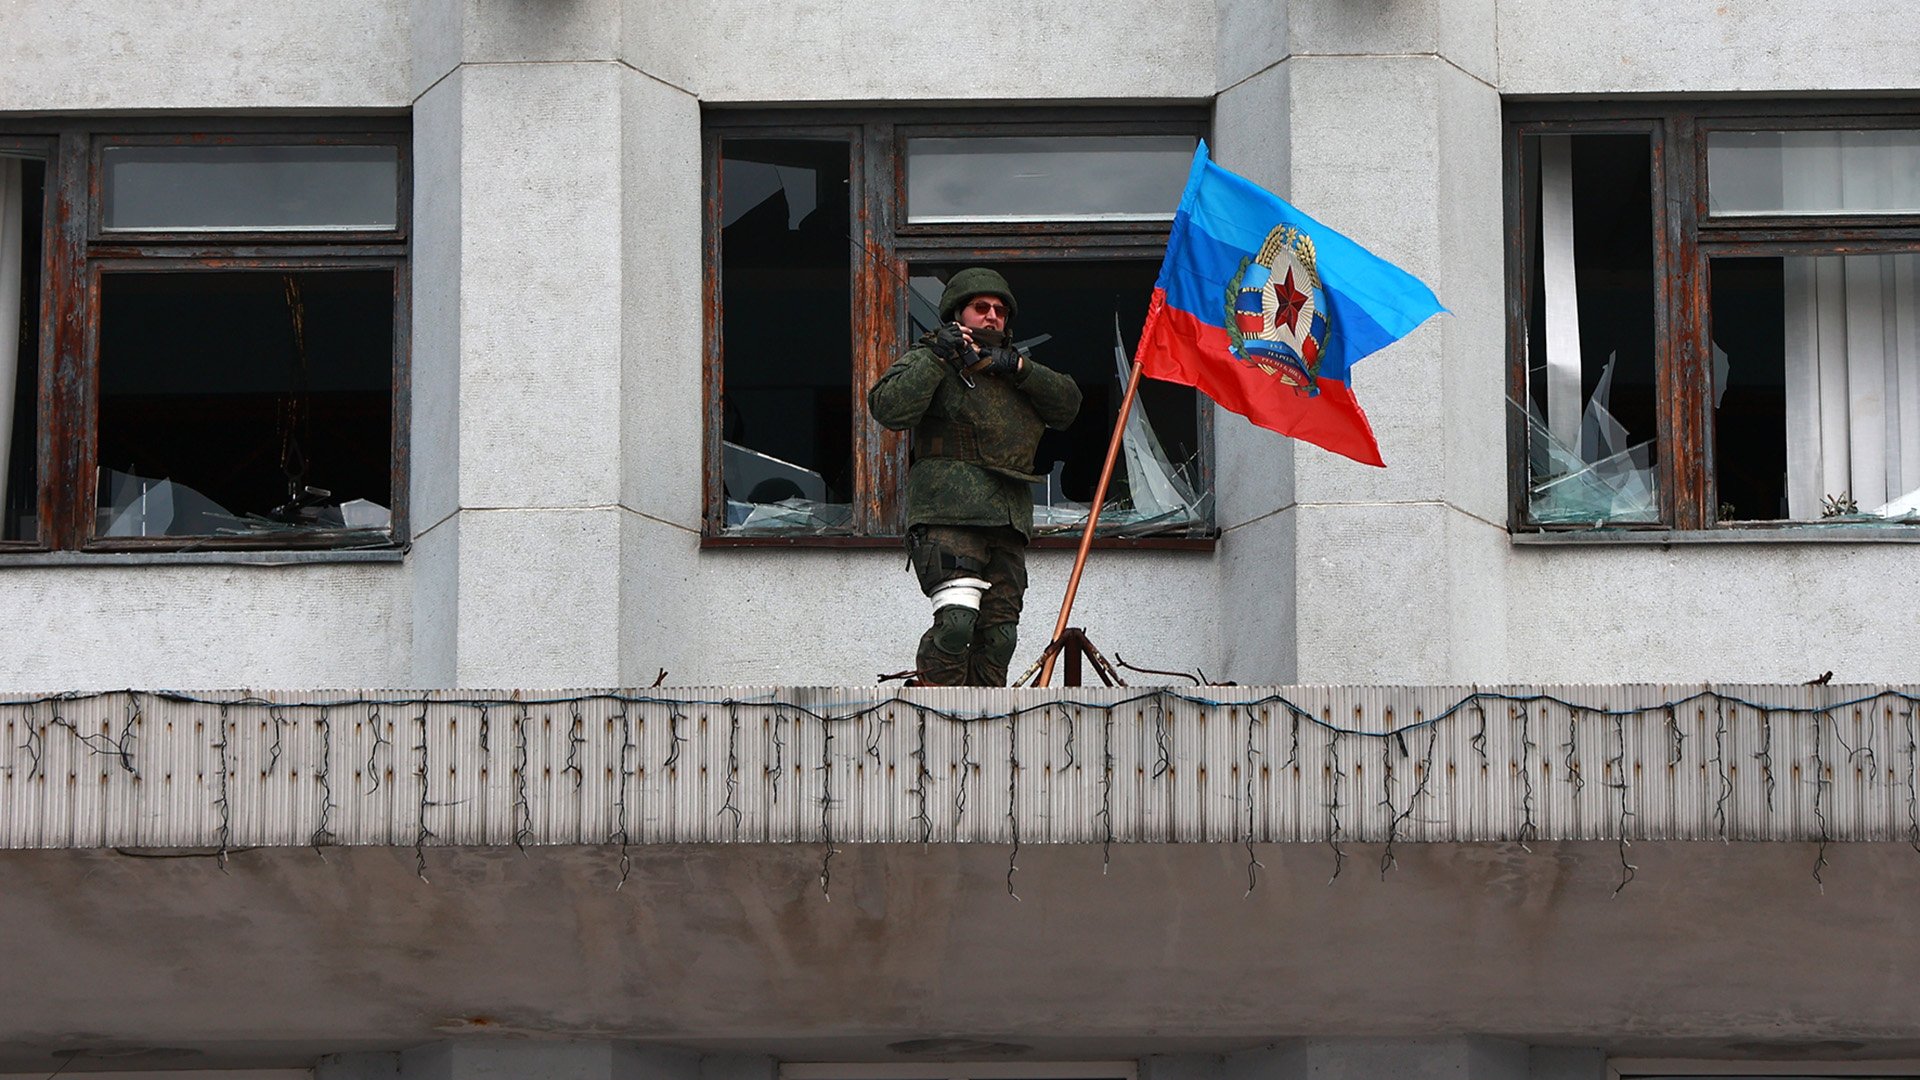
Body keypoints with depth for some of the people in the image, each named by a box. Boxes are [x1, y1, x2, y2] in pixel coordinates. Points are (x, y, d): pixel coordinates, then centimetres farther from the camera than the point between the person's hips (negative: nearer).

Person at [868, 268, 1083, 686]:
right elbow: (889, 408, -10)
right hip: (947, 515, -6)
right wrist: (937, 358, -12)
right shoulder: (928, 361, 7)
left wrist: (1019, 368, 1)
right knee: (956, 620, -21)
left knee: (999, 633, 2)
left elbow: (1067, 404, 14)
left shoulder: (1011, 369, 27)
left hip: (1008, 523, 6)